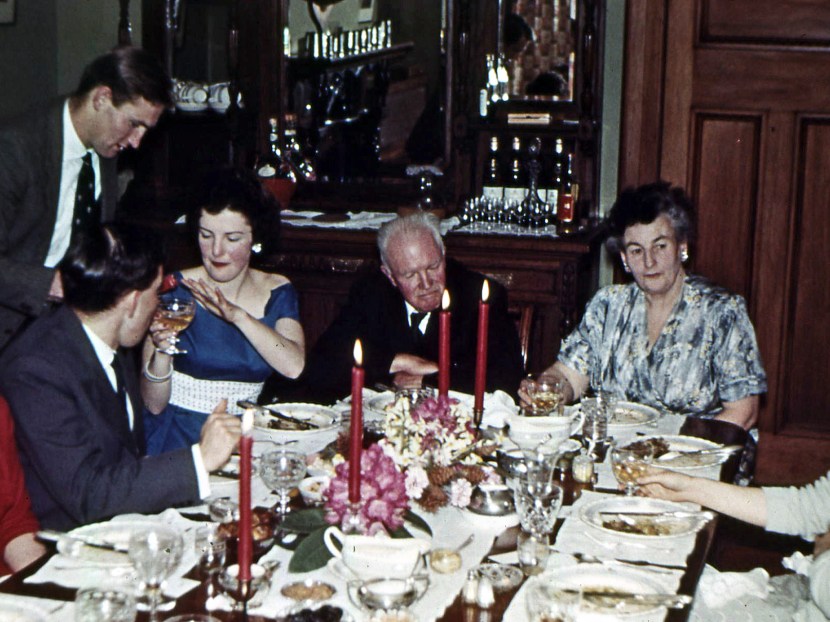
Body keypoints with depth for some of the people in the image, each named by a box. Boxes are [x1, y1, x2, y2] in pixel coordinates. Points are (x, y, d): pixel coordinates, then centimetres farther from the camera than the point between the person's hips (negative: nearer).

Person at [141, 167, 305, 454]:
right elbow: (154, 405, -3)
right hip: (178, 441, -3)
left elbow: (294, 366, -14)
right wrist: (161, 352, -22)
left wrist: (237, 315, -22)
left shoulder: (278, 293, 7)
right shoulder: (175, 290, -2)